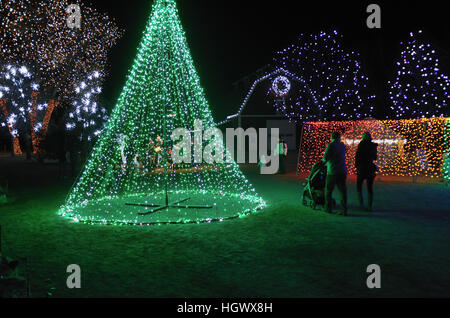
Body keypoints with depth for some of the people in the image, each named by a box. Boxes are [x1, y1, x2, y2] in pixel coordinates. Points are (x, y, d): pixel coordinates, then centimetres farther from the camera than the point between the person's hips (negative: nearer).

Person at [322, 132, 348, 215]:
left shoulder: (331, 145, -9)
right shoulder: (342, 145, 10)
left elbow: (325, 157, -14)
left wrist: (323, 161, 11)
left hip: (332, 171, -5)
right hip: (342, 171, 5)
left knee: (328, 190, 9)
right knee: (342, 190, 3)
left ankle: (328, 208, 16)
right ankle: (344, 210, -1)